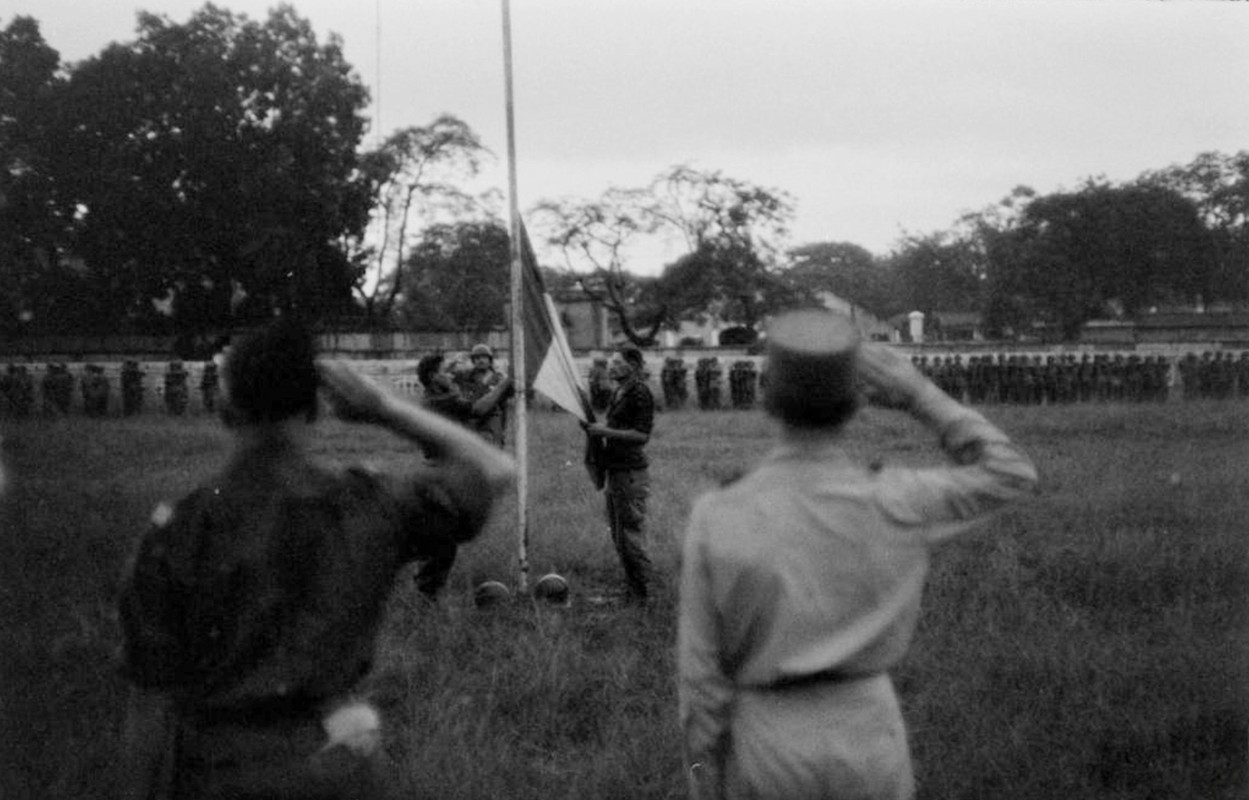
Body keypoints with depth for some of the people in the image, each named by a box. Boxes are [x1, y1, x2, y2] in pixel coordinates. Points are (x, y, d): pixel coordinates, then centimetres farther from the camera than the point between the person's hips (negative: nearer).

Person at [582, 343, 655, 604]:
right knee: (618, 536, 13)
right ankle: (630, 590, 22)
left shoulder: (640, 393, -13)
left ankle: (640, 595, 3)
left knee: (631, 534, -5)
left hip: (630, 470, -10)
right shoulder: (618, 392, 15)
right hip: (614, 469, 10)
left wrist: (606, 431, -20)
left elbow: (642, 435, -18)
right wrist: (596, 426, 8)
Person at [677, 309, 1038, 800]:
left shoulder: (716, 518, -15)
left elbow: (701, 671, -9)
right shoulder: (889, 507, -15)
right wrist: (918, 393, -2)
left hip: (769, 747, 0)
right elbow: (1010, 478, 0)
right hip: (864, 741, 0)